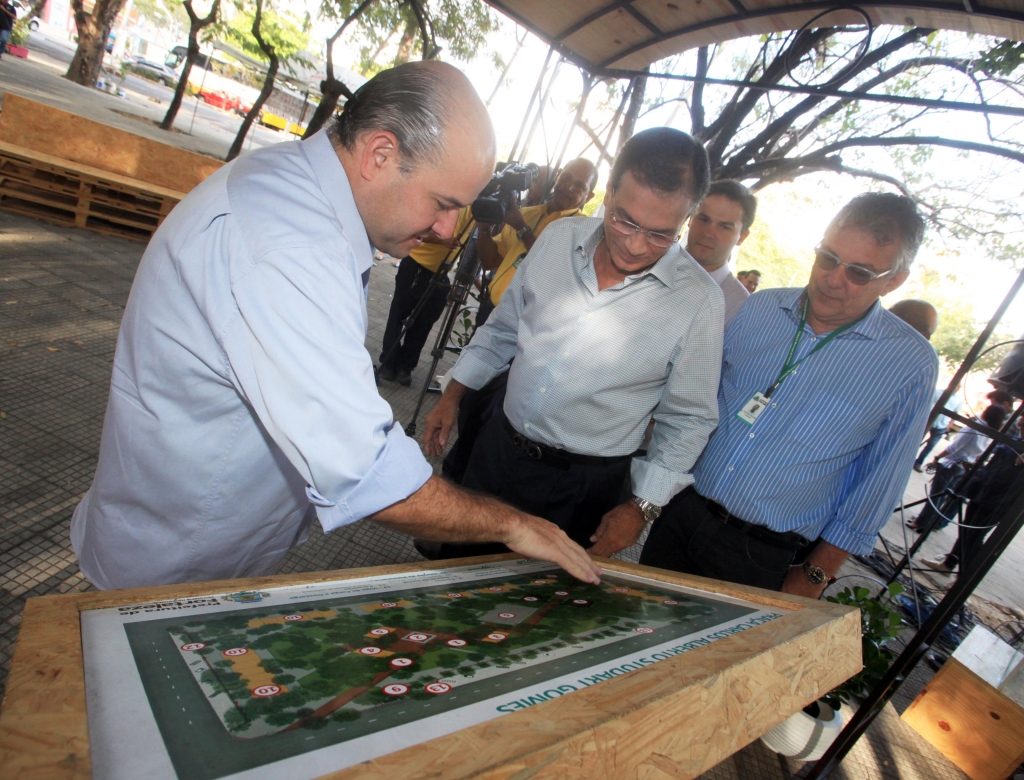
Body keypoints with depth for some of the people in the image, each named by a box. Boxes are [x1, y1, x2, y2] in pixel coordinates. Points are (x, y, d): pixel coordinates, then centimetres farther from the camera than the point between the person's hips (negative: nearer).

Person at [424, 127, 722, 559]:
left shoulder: (700, 301, -16)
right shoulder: (558, 237, -6)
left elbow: (687, 418, -6)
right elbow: (503, 328, 8)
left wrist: (643, 506, -8)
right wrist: (453, 394, 9)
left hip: (584, 486, -3)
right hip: (498, 448, 4)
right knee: (456, 567, 21)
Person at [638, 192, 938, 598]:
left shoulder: (911, 365, -9)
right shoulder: (758, 308, -1)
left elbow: (877, 484, -4)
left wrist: (816, 575, -3)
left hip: (766, 560, -3)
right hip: (681, 515, 4)